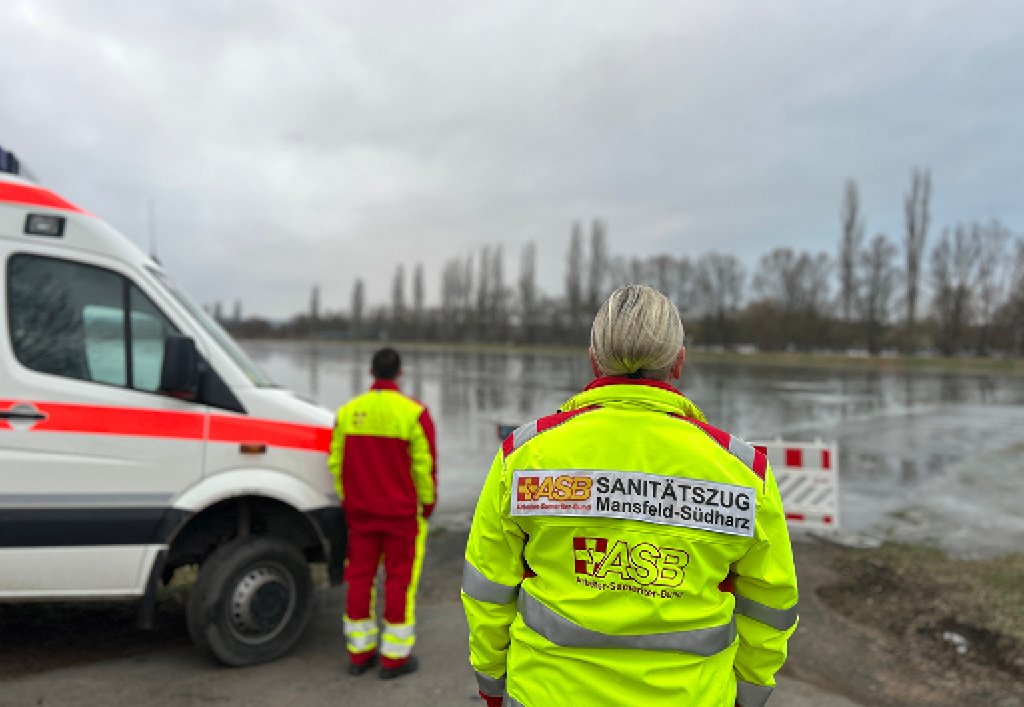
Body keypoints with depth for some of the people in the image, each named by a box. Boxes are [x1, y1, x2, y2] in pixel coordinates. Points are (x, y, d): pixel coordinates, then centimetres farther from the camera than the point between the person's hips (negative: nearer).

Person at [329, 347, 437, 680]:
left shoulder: (347, 412, 2)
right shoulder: (414, 413, -13)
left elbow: (336, 462, 8)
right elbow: (424, 465, -10)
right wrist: (427, 503, 3)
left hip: (360, 511, 4)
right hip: (402, 512, -4)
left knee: (360, 577, 13)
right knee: (400, 580, 5)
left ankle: (359, 652, 23)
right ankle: (395, 657, 13)